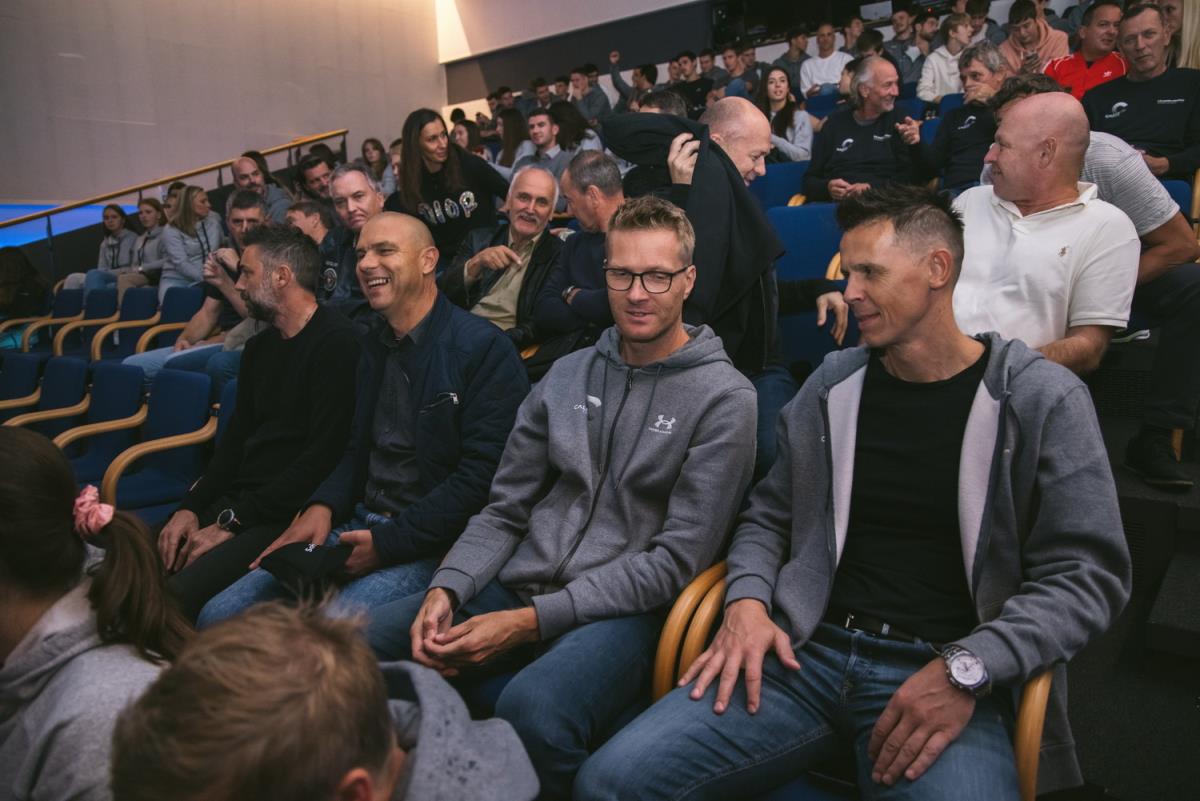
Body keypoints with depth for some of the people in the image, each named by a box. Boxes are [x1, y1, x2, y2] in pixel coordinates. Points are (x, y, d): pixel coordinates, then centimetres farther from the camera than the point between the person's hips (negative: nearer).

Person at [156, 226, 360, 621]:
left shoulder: (336, 342, -12)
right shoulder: (260, 346, 17)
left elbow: (324, 456, -18)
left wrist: (233, 521, -15)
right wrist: (191, 507, 4)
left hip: (288, 514, -8)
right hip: (237, 499, 8)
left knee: (179, 595, -26)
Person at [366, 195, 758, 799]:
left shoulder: (723, 399, -6)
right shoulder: (567, 374, 10)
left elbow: (676, 559, -10)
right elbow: (504, 511, 11)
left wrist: (532, 620, -16)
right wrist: (447, 589, -9)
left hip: (622, 608, -5)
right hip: (516, 586, 6)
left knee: (532, 710, -36)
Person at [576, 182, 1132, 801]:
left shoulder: (1043, 400, 0)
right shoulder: (832, 384, 9)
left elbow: (1089, 575, -3)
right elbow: (769, 515, 17)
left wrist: (966, 669, -16)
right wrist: (747, 599, -2)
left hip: (943, 675, -2)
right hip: (806, 652, 3)